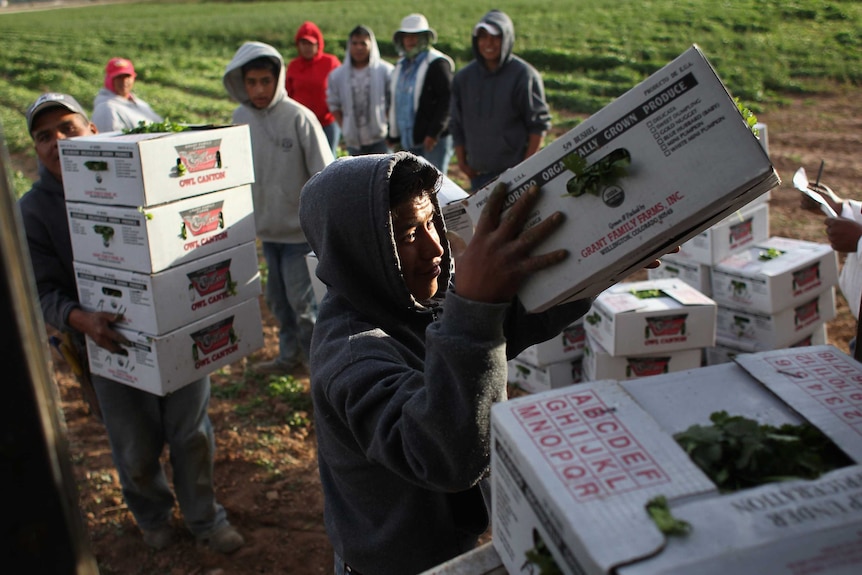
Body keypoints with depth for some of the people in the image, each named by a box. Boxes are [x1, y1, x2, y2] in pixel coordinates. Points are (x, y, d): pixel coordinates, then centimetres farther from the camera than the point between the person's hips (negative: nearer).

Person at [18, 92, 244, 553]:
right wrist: (80, 319, -29)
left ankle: (204, 518, 36)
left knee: (193, 434, 12)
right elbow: (44, 291, -8)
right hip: (112, 345, -1)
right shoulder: (33, 212, -5)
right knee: (136, 450, 13)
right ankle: (153, 516, 44)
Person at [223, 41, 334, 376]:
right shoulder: (241, 117, 1)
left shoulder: (299, 117, -16)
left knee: (303, 303, -1)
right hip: (266, 228, 6)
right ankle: (290, 357, 34)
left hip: (300, 228, -6)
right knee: (278, 300, 17)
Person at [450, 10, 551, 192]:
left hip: (514, 173, -4)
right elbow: (457, 127, 13)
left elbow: (539, 124, -4)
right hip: (478, 173, 5)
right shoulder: (464, 77, 8)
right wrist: (462, 162, 7)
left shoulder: (524, 75, -5)